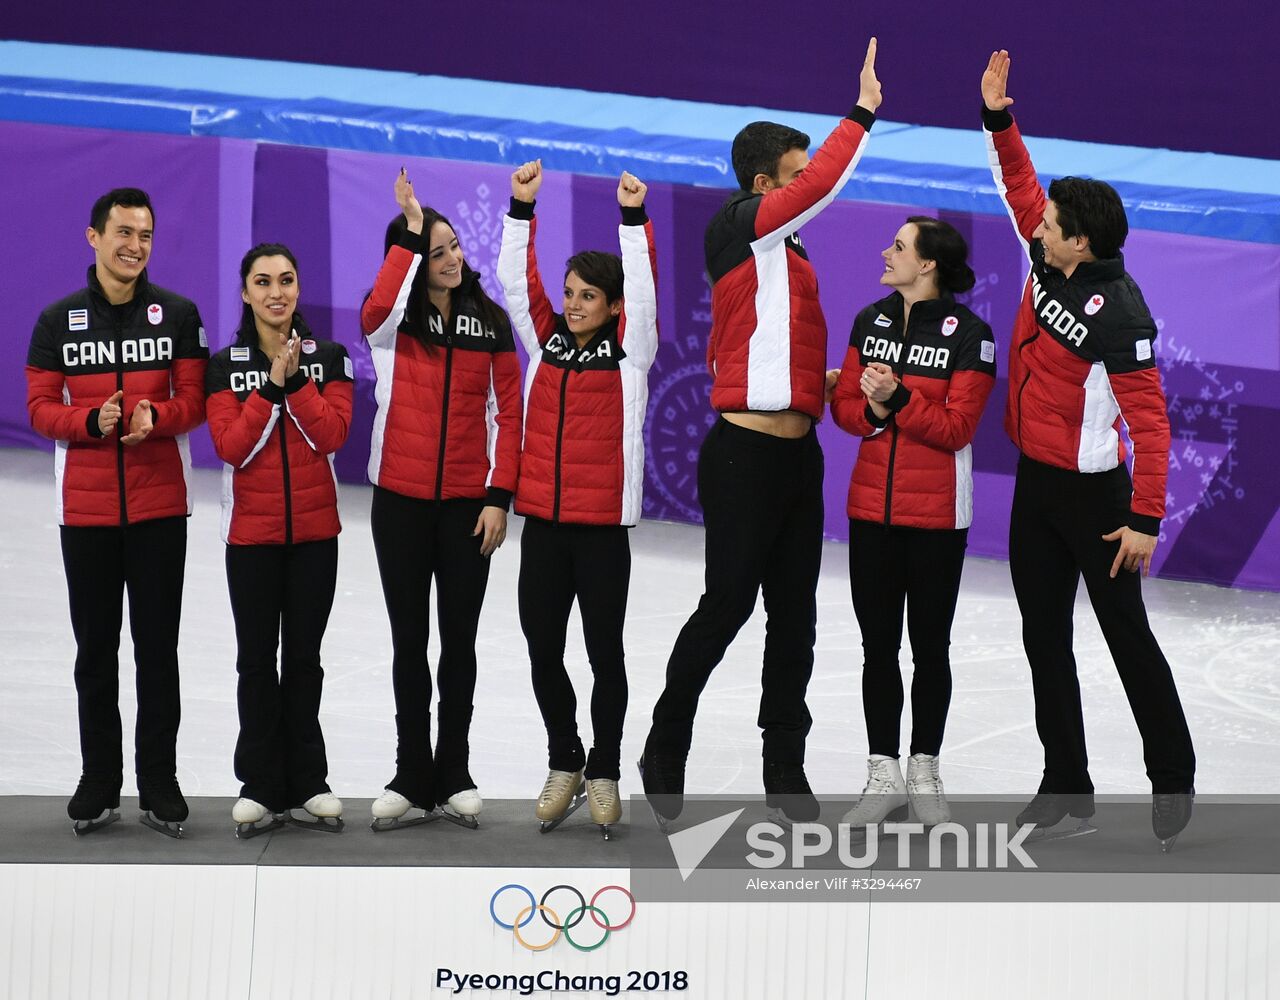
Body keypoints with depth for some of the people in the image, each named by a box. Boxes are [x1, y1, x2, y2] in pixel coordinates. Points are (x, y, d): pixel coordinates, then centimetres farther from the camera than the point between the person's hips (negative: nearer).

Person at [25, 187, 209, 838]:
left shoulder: (179, 314, 2)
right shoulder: (59, 320, 2)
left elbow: (194, 400, 2)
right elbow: (39, 406, 1)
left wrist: (155, 416, -19)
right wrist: (92, 421, -18)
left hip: (160, 508, -1)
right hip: (85, 510, 1)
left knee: (158, 648, 4)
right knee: (95, 649, 7)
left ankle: (160, 787, 11)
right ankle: (98, 784, 15)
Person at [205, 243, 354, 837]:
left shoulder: (328, 358, 3)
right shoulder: (225, 366, 2)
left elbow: (333, 435, -9)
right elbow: (231, 448, -9)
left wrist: (296, 380, -17)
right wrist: (272, 385, -16)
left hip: (315, 531, 0)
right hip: (252, 532, 0)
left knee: (304, 656, 5)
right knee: (257, 657, 1)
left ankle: (307, 784, 11)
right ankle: (261, 787, 7)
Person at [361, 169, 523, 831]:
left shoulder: (490, 324, 4)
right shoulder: (391, 323, -1)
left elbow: (507, 412, 2)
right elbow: (377, 308, -27)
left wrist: (501, 497, -5)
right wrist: (409, 231, -22)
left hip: (468, 504, 1)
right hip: (401, 502, -1)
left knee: (459, 639, 6)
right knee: (409, 640, 5)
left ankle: (453, 776, 15)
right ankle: (413, 779, 12)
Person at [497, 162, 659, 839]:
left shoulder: (628, 352, -1)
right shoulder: (546, 341, 8)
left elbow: (643, 293, -13)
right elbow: (516, 282, 3)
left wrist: (633, 218, -22)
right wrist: (521, 209, -7)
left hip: (602, 526, -4)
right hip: (542, 522, 4)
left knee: (605, 652, 5)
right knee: (543, 650, 8)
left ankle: (604, 773, 17)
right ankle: (564, 764, 23)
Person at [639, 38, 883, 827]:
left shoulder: (787, 255, 17)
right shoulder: (740, 229, -8)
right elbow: (824, 186, -21)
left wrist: (832, 382, 7)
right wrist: (863, 112, -12)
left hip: (797, 453, 9)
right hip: (744, 455, -8)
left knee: (795, 615, 8)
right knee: (727, 607, -3)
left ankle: (786, 772, 13)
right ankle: (666, 755, 12)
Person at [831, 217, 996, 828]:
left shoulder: (969, 334, -10)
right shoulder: (870, 322, 6)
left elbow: (956, 427, -14)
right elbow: (844, 405, 6)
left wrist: (899, 398, -24)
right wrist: (873, 410, -14)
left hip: (936, 514, -4)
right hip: (872, 506, 4)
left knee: (929, 644, 6)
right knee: (878, 642, 7)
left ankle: (924, 772, 18)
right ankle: (884, 776, 15)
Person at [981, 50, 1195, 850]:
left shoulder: (1118, 315, -23)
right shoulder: (1048, 264, -2)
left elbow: (1150, 420, -22)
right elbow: (1020, 185, 13)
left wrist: (1146, 521, -23)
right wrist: (997, 116, 1)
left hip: (1091, 493, -8)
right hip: (1034, 484, 8)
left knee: (1128, 638, 3)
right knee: (1045, 640, 12)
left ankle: (1174, 782, 16)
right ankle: (1067, 783, 21)